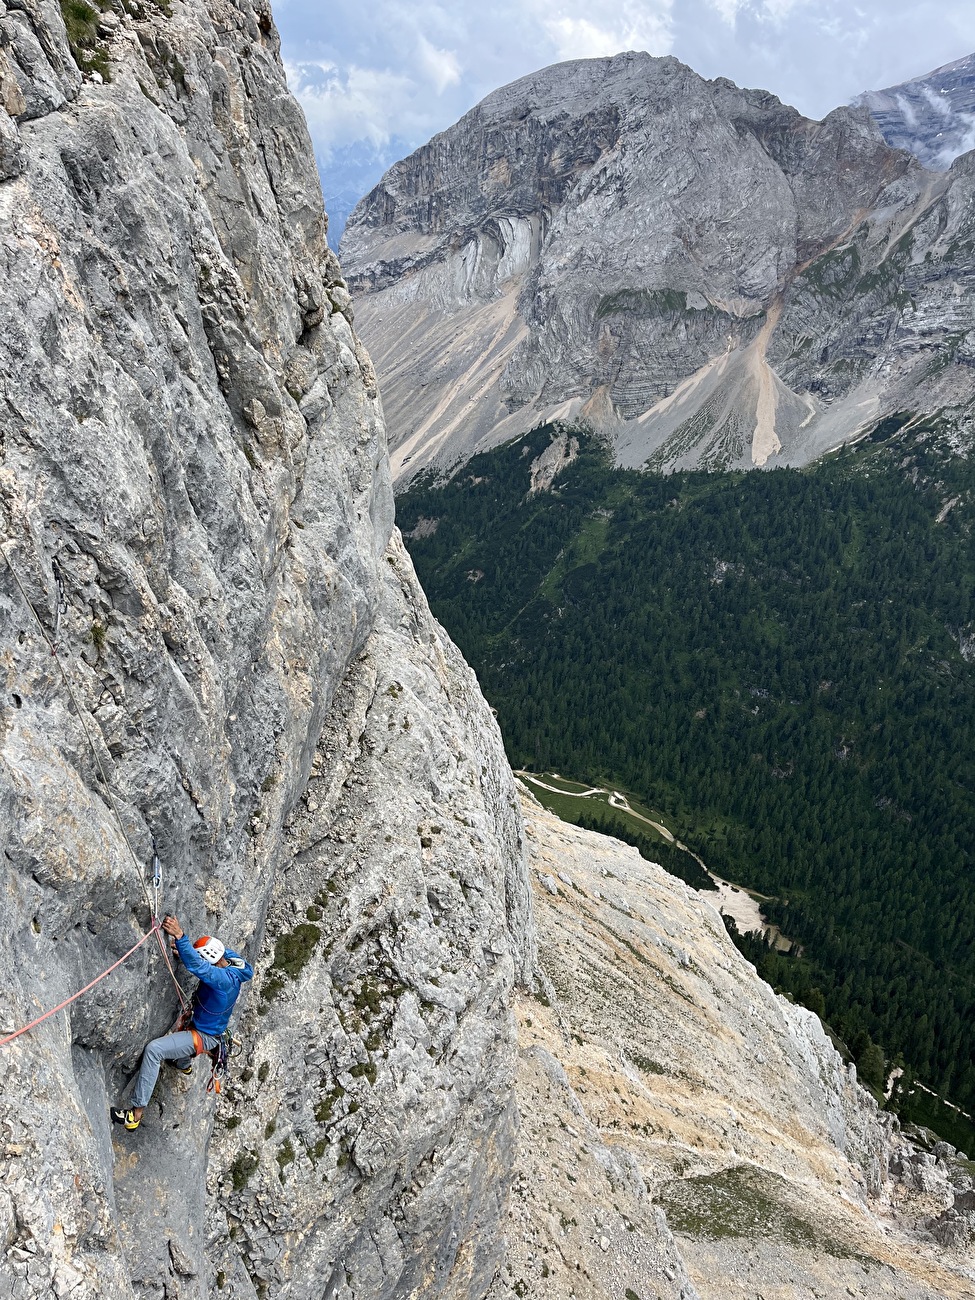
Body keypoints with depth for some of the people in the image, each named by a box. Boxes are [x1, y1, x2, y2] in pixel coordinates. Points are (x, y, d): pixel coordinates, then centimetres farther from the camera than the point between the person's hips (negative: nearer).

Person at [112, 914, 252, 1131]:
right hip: (199, 1025, 10)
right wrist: (182, 949, -10)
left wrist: (179, 936, -56)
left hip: (204, 1037, -10)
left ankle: (136, 1113, -18)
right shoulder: (231, 961, -11)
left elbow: (196, 966, -50)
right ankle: (184, 1065, 66)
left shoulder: (225, 979, -37)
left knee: (153, 1049, -24)